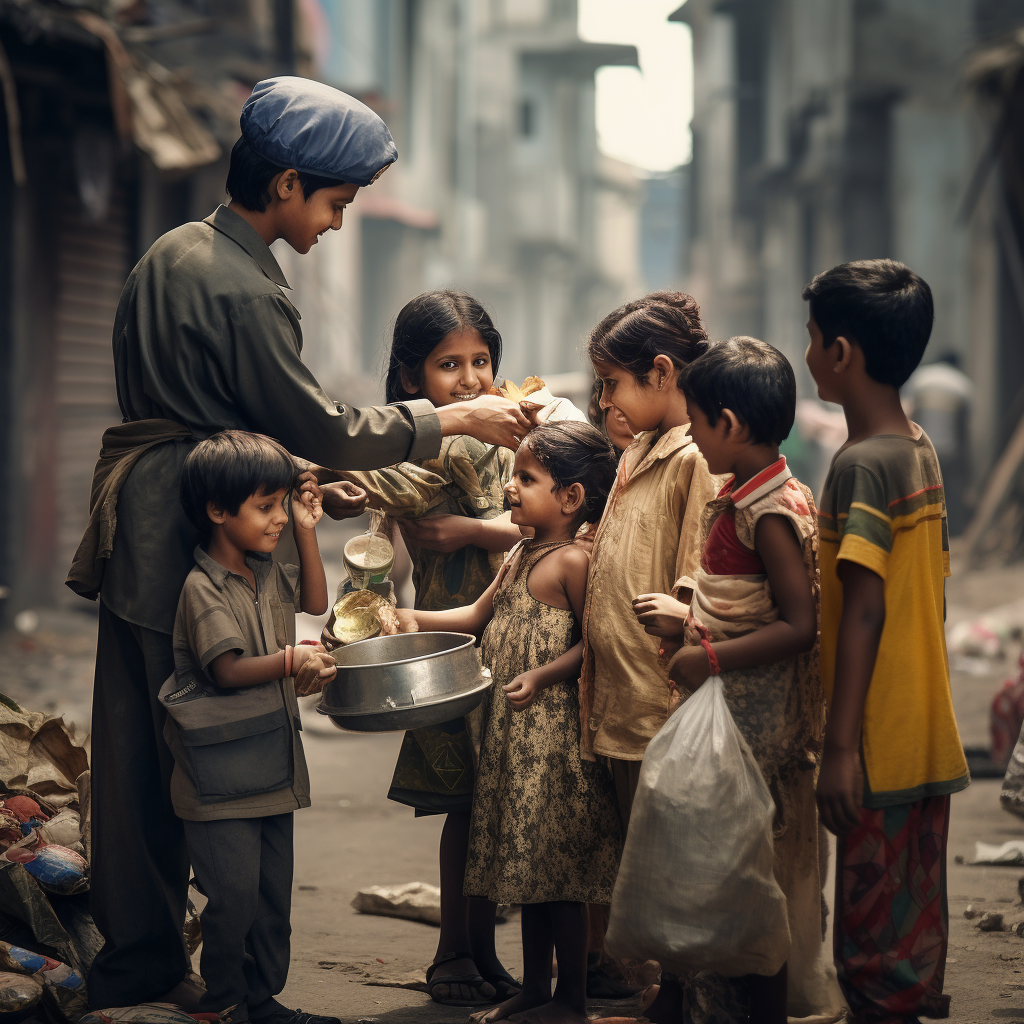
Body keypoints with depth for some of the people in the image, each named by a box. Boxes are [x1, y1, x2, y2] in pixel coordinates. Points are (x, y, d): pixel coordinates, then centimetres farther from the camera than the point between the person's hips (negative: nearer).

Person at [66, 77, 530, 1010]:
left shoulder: (177, 251, 13)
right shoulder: (241, 292, -18)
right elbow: (320, 425, -13)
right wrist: (453, 420, -5)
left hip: (137, 535, 10)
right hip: (185, 542, -10)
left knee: (135, 751, 13)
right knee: (184, 756, -2)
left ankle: (128, 962, 21)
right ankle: (148, 969, 5)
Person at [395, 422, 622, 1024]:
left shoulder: (572, 561, -13)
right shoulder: (520, 556, 13)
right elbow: (479, 617, 21)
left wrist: (543, 676, -24)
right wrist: (414, 619, 12)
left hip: (553, 731, -9)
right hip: (511, 730, 9)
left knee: (559, 867, -2)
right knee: (529, 864, 15)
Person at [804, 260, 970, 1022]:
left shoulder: (861, 463, -16)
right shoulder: (922, 451, 10)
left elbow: (863, 610, -21)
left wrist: (841, 746, -20)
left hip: (881, 749, -9)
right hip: (931, 740, 9)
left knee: (873, 938, -2)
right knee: (917, 926, 14)